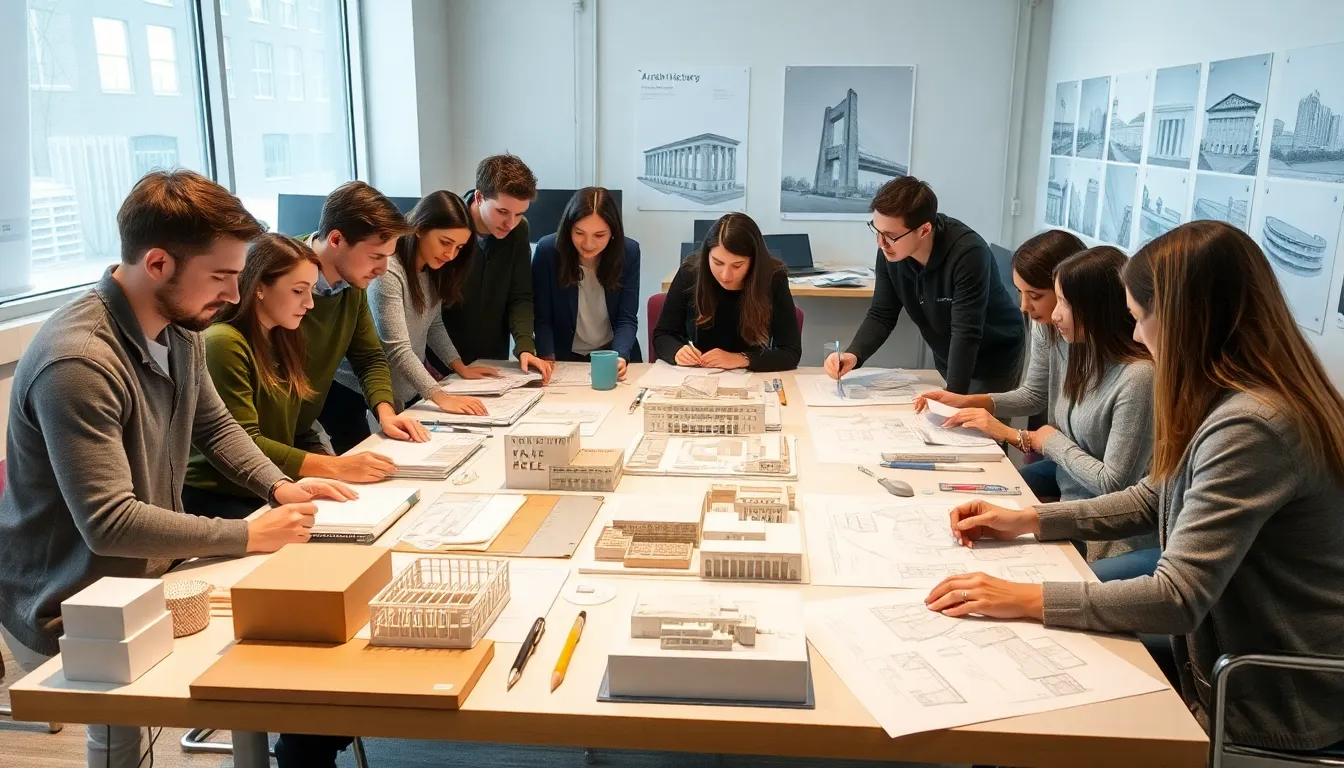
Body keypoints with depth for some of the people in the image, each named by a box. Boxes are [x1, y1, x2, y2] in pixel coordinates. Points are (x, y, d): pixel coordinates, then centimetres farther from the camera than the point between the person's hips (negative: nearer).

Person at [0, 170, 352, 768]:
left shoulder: (179, 327, -1)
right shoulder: (78, 362, -29)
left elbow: (215, 426, 12)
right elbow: (109, 524, -31)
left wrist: (278, 486, -4)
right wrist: (248, 535, -24)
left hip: (145, 581, 8)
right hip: (70, 616, -7)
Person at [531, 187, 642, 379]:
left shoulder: (629, 252, -9)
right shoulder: (548, 250, -13)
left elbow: (627, 319, -8)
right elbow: (542, 318, -8)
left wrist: (620, 357, -26)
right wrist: (548, 361, -22)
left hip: (615, 356, 1)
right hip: (564, 357, -1)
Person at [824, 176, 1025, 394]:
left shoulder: (968, 254, -34)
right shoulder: (889, 251, -17)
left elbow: (965, 334, -37)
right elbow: (881, 315, -10)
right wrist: (853, 355, -28)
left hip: (995, 358, -6)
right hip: (948, 360, 6)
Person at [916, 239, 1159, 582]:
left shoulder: (1137, 377, -29)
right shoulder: (1063, 338, -8)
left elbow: (1113, 484, -23)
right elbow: (1034, 395, 14)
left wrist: (1050, 441, -13)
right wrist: (967, 401, 4)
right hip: (1065, 481, 7)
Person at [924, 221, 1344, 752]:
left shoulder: (1250, 428, -30)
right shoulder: (1237, 398, 2)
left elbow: (1177, 599, -32)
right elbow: (1152, 499, 13)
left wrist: (1022, 599, -27)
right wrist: (1027, 521, 6)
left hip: (1269, 707, -8)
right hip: (1235, 656, 8)